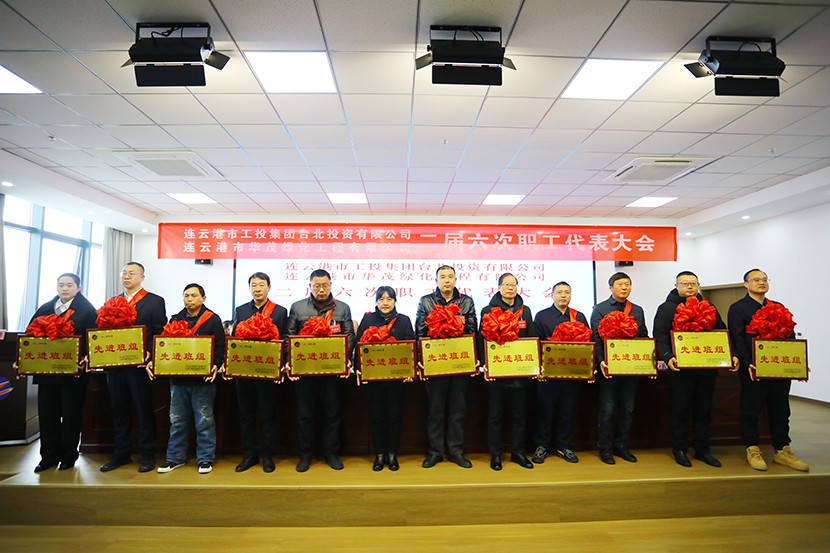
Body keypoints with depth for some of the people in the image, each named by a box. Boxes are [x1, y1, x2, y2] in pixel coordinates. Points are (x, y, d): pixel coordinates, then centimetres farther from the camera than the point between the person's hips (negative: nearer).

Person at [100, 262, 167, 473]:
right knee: (119, 410, 13)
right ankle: (121, 453, 25)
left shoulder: (155, 301, 0)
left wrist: (149, 353, -19)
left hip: (140, 365, -5)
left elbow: (160, 333, -5)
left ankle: (147, 455, 12)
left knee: (144, 410, 3)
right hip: (115, 364, 5)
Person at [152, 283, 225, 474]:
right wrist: (154, 361, -4)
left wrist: (215, 365, -21)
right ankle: (175, 458, 26)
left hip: (202, 379, -4)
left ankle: (205, 458, 14)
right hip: (178, 378, 5)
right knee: (177, 421, 13)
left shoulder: (213, 320, -1)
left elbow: (220, 347, -6)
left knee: (204, 421, 3)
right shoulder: (175, 320, 13)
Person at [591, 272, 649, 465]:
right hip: (609, 367, -4)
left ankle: (621, 446, 23)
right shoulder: (600, 309, 1)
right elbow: (595, 337, -7)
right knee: (607, 409, 1)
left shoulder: (637, 310, 15)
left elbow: (644, 337, 13)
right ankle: (605, 449, 12)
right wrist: (601, 361, -18)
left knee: (628, 409, 10)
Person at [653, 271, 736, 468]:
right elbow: (660, 337, -10)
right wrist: (667, 357, -24)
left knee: (704, 410, 12)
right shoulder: (667, 308, -1)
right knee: (680, 410, 5)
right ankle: (679, 450, 15)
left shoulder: (710, 309, 15)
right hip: (681, 369, -4)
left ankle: (702, 449, 23)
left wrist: (731, 355, -1)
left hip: (707, 368, 5)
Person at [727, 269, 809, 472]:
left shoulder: (779, 308, 18)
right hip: (753, 369, -5)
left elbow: (790, 336, 16)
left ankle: (782, 451, 20)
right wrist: (748, 363, -20)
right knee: (751, 410, 2)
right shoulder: (738, 308, 0)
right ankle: (752, 451, 11)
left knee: (780, 410, 10)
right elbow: (737, 339, -10)